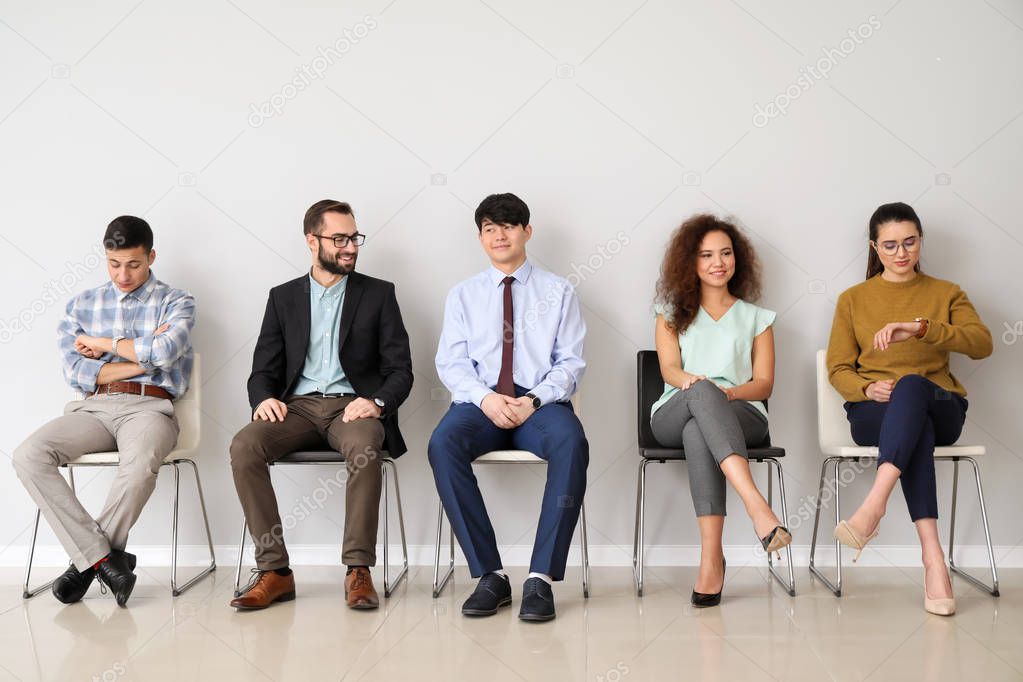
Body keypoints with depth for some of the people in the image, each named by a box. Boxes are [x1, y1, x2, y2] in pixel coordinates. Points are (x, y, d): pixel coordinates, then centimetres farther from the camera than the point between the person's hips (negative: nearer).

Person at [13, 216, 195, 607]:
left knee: (139, 465, -38)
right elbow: (74, 372, 4)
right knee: (28, 456, -25)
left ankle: (86, 562, -16)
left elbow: (165, 351, -12)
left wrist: (104, 344, 0)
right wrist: (143, 358, -2)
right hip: (93, 408, 4)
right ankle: (105, 558, -23)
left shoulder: (175, 303, 10)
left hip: (148, 407, -3)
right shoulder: (82, 305, 18)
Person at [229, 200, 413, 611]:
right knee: (243, 447, -28)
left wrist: (376, 402, -16)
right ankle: (274, 570, -21)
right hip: (297, 407, 2)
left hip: (353, 407, -2)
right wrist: (264, 399, -12)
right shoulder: (283, 297, 17)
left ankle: (358, 570, -29)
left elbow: (401, 369, 5)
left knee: (363, 446, -37)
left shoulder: (378, 294, 11)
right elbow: (264, 369, 13)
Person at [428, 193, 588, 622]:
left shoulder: (558, 292, 14)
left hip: (541, 402, -1)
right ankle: (489, 575, -26)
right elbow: (451, 363, 7)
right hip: (480, 401, 1)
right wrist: (485, 398, -13)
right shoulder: (463, 295, 18)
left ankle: (542, 577, -30)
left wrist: (535, 400, -13)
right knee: (443, 443, -33)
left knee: (571, 443, -36)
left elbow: (571, 362, 6)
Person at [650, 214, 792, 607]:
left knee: (697, 431, -39)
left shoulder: (756, 318, 22)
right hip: (672, 417, 0)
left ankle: (711, 557, -50)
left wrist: (730, 392, -13)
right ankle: (756, 505, -56)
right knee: (702, 392, -39)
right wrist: (690, 380, -21)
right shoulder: (672, 313, 22)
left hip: (740, 416, 0)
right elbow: (669, 368, 5)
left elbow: (764, 383, 10)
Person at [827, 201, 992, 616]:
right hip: (873, 411, 0)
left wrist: (921, 327, -23)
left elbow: (982, 344, -6)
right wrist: (868, 389, -15)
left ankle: (874, 505, -56)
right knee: (917, 430, -39)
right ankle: (932, 554, -51)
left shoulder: (946, 294, 14)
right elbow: (838, 369, 9)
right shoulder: (853, 299, 16)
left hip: (940, 407, 0)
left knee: (911, 384, -39)